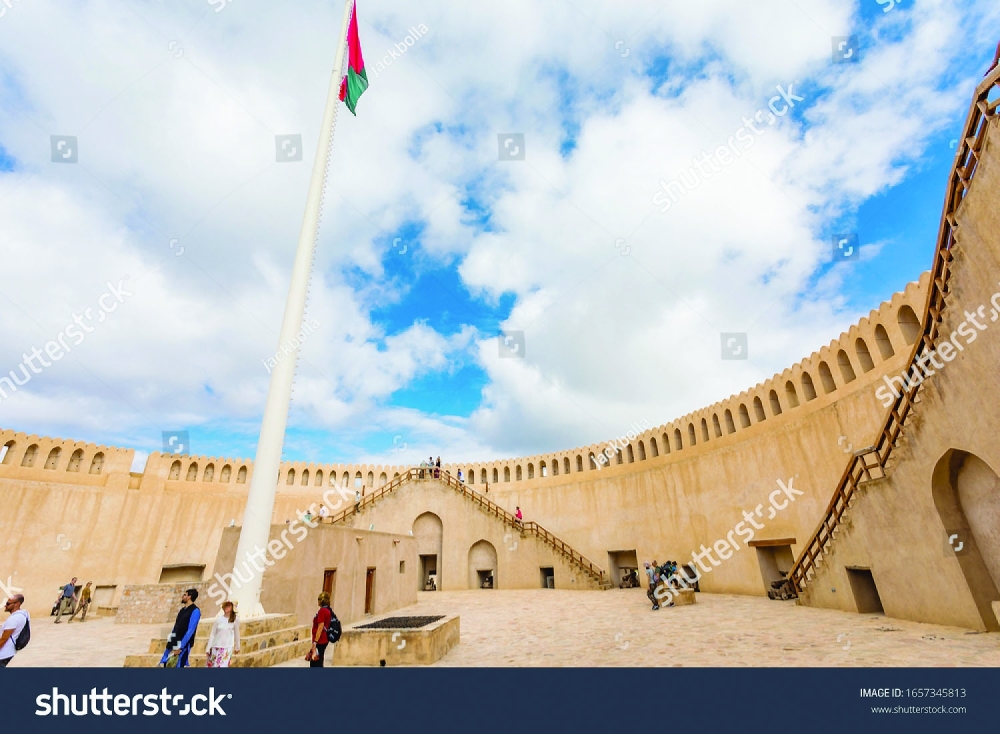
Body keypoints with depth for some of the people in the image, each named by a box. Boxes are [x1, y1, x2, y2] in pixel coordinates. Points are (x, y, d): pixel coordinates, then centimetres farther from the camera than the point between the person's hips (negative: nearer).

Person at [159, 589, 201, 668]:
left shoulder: (195, 611, -13)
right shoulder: (183, 609, 14)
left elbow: (190, 631, -18)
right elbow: (176, 626, 18)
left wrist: (180, 647, -19)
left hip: (184, 644, -9)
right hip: (174, 642, 9)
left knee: (180, 665, -7)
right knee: (163, 663, 9)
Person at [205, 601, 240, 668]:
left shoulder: (235, 620, -3)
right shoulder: (218, 619, -3)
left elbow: (236, 634, 5)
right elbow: (212, 634, 2)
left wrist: (237, 647, 12)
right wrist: (208, 648, -2)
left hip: (227, 648, -2)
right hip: (215, 647, 2)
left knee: (222, 666, -10)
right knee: (212, 665, 8)